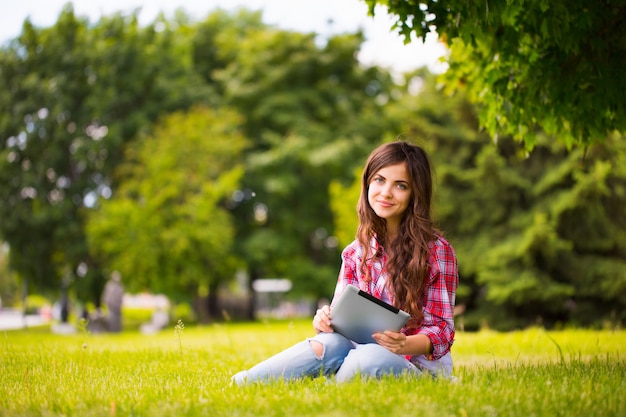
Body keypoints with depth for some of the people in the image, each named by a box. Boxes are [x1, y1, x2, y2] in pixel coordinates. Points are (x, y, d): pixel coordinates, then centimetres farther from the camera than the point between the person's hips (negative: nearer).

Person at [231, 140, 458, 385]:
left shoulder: (437, 250, -4)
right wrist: (325, 321, -19)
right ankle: (236, 386, -35)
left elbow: (442, 329, -6)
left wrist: (405, 344, -28)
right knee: (330, 344, -32)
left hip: (419, 362, -3)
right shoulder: (356, 252, 10)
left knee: (369, 358, -38)